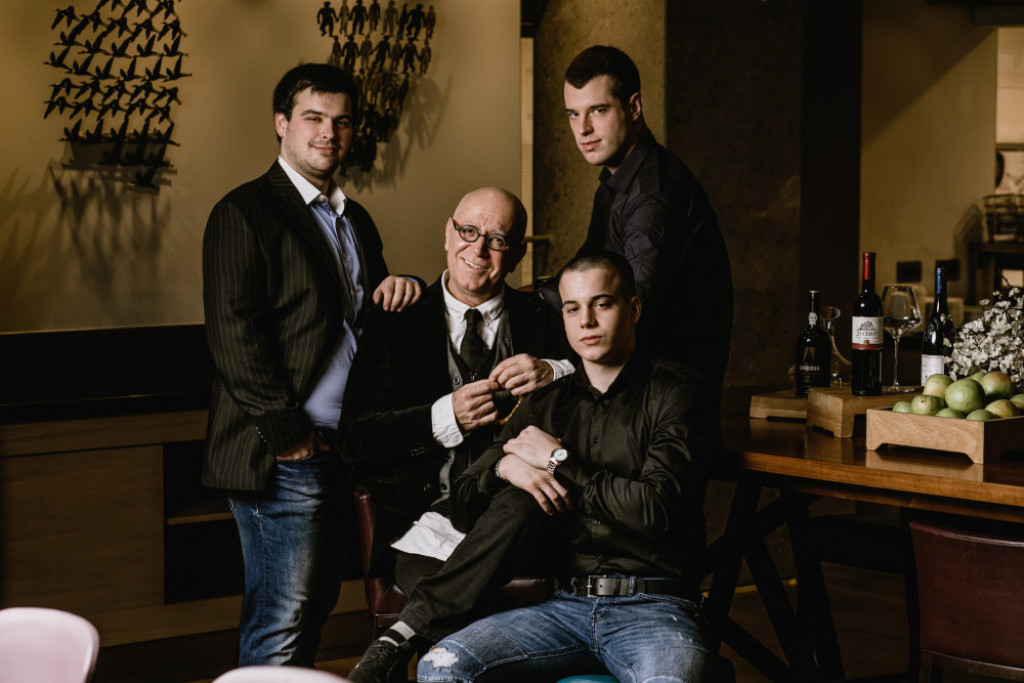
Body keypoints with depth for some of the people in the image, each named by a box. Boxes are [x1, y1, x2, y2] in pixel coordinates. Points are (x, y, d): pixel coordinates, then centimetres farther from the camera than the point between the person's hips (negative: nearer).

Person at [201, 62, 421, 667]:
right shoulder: (245, 213, -5)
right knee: (281, 625, -9)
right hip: (285, 456, -8)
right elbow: (234, 334, -12)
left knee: (313, 610, 11)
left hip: (344, 451, 8)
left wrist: (395, 291, 3)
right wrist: (287, 432, -16)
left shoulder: (356, 220, 20)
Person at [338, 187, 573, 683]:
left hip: (513, 514, 2)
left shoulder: (542, 321, 17)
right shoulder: (396, 322, 13)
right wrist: (444, 418, -10)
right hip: (426, 524, -2)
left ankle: (396, 642, -35)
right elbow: (353, 439, 5)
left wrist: (554, 373, -9)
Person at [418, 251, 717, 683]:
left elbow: (656, 509, -10)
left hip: (654, 609, -4)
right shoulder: (546, 406, 19)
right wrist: (505, 467, -2)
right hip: (566, 605, 4)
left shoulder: (675, 392, 4)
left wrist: (559, 462, -2)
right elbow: (463, 504, 19)